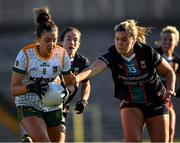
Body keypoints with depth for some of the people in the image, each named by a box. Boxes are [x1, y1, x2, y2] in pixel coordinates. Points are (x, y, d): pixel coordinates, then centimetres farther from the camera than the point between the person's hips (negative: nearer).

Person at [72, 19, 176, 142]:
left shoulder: (147, 52, -17)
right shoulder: (112, 56, -18)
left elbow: (169, 72, 0)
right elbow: (93, 69, -39)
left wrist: (170, 90, -18)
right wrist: (78, 77, -59)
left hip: (155, 103, 0)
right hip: (130, 104, 0)